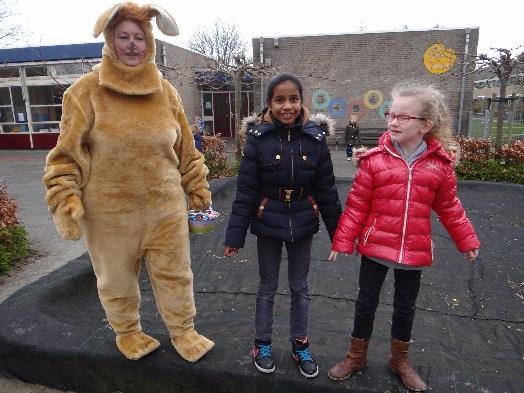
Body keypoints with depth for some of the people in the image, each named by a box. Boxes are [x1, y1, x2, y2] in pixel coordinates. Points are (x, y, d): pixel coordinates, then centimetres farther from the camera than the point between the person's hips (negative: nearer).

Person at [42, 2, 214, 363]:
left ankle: (183, 331, 37)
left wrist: (198, 189, 10)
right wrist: (65, 203, -13)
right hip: (110, 214, -1)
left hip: (166, 208, 2)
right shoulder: (86, 92, -6)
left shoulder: (166, 92, 3)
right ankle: (127, 332, 44)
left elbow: (186, 149, 8)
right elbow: (67, 155, -5)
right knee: (117, 280, 17)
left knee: (175, 274, 14)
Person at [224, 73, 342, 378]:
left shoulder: (315, 138, -7)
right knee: (268, 287, 15)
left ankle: (300, 343, 37)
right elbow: (245, 191, -9)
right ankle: (263, 343, 36)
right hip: (268, 225, -1)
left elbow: (327, 190, -1)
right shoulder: (258, 138, -11)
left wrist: (338, 233, 2)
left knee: (300, 287, 16)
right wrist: (235, 235, -8)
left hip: (302, 226, 2)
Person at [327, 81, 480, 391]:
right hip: (375, 247, -1)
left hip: (414, 251, 2)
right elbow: (357, 205, -7)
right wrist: (343, 240, -6)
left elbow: (449, 207, 8)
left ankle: (400, 360, 42)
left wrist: (467, 240, 12)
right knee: (366, 302, 13)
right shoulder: (374, 159, -10)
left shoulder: (440, 164, -4)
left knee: (406, 306, 18)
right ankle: (357, 357, 35)